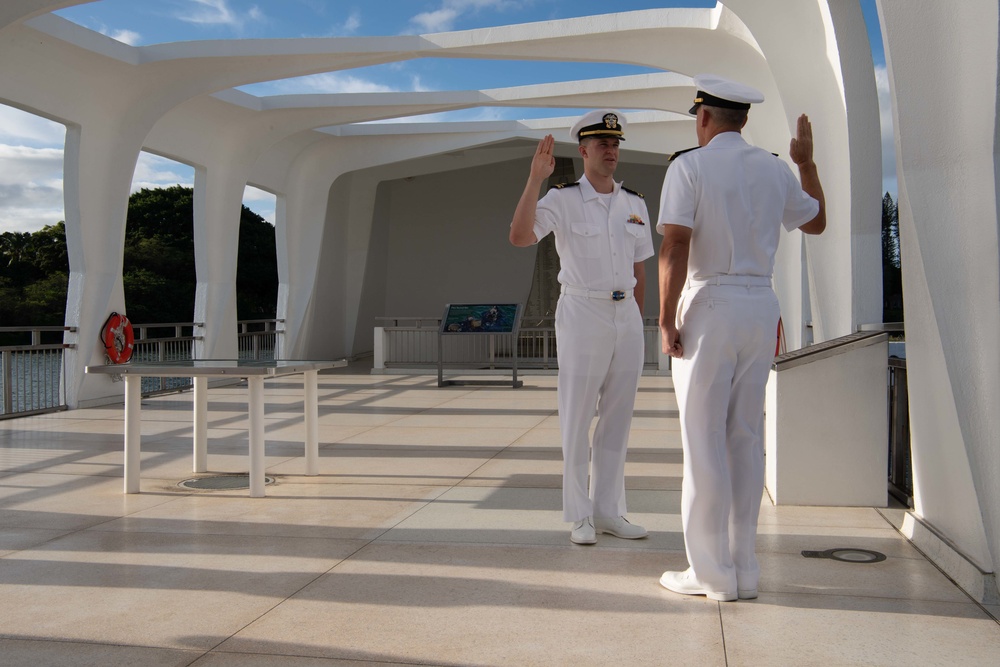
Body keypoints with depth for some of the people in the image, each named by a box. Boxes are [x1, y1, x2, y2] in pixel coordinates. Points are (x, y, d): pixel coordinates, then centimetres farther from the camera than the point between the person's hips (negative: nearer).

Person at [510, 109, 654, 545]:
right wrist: (535, 179, -25)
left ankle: (609, 512, 18)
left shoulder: (635, 204, 10)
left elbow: (639, 272, 14)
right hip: (582, 314, -5)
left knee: (617, 418, 8)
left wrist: (636, 324, 11)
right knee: (577, 419, 1)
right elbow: (519, 237, -22)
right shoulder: (562, 200, -5)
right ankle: (580, 516, 11)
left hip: (627, 316, 5)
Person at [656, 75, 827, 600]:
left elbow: (675, 246, -15)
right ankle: (743, 568, 16)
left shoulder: (689, 167, -6)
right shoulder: (775, 170, 11)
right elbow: (817, 221, 28)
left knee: (704, 441, 0)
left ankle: (711, 573, 4)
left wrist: (666, 319, -10)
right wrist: (807, 162, 38)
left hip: (709, 306, -6)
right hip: (761, 306, 6)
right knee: (746, 439, 11)